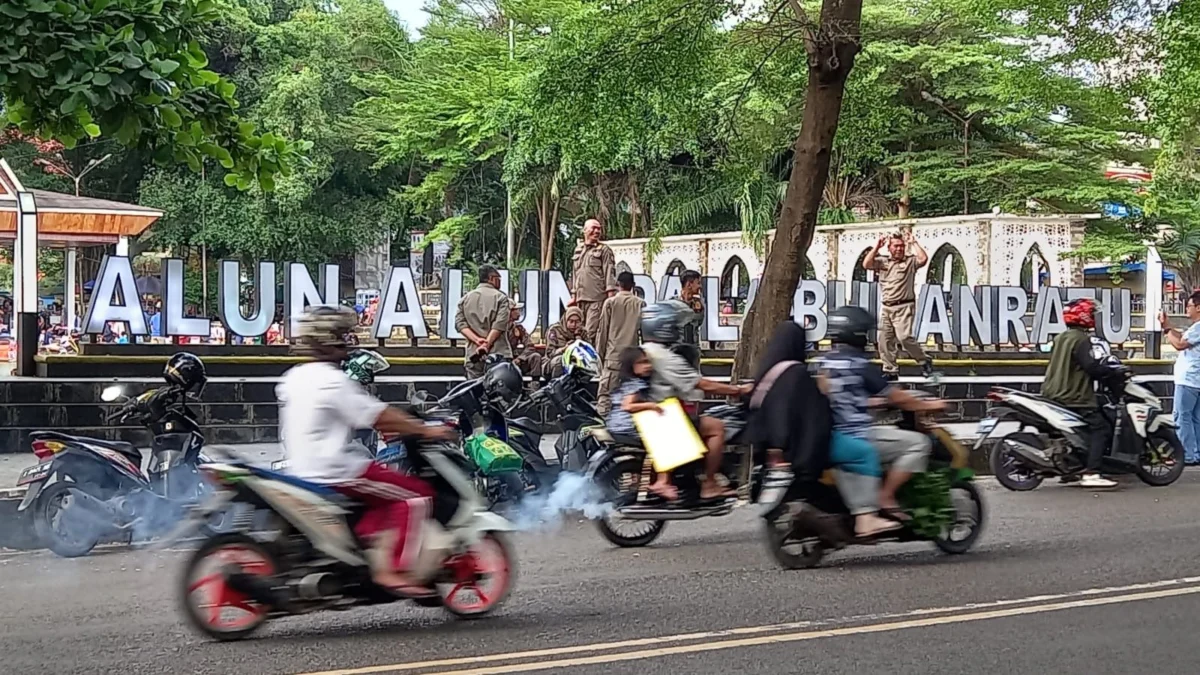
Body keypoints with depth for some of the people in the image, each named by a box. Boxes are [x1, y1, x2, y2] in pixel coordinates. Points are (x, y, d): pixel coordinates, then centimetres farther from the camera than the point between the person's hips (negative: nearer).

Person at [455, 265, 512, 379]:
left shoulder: (465, 298, 15)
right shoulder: (500, 297, 2)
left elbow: (460, 323, 3)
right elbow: (500, 324, -10)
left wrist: (477, 340, -6)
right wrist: (487, 344, -13)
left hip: (473, 355, 4)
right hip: (497, 354, -4)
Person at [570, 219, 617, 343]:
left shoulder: (604, 250, 3)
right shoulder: (578, 250, 20)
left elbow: (609, 273, -5)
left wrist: (611, 296, -13)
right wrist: (573, 296, 22)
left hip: (597, 298, -6)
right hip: (581, 299, 6)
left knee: (591, 332, -15)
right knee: (580, 331, 6)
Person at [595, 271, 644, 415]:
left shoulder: (610, 302, 0)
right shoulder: (640, 304, 5)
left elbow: (603, 330, 1)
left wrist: (600, 353, 9)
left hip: (613, 355, -2)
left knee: (605, 393, -5)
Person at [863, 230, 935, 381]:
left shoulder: (910, 261, 2)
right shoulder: (882, 262, 11)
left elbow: (923, 258, -16)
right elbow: (866, 264, -1)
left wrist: (913, 242, -8)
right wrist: (877, 247, -3)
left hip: (904, 307, -5)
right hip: (887, 307, 5)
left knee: (904, 337, -18)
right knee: (884, 339, 2)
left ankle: (924, 361, 1)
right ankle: (891, 370, 10)